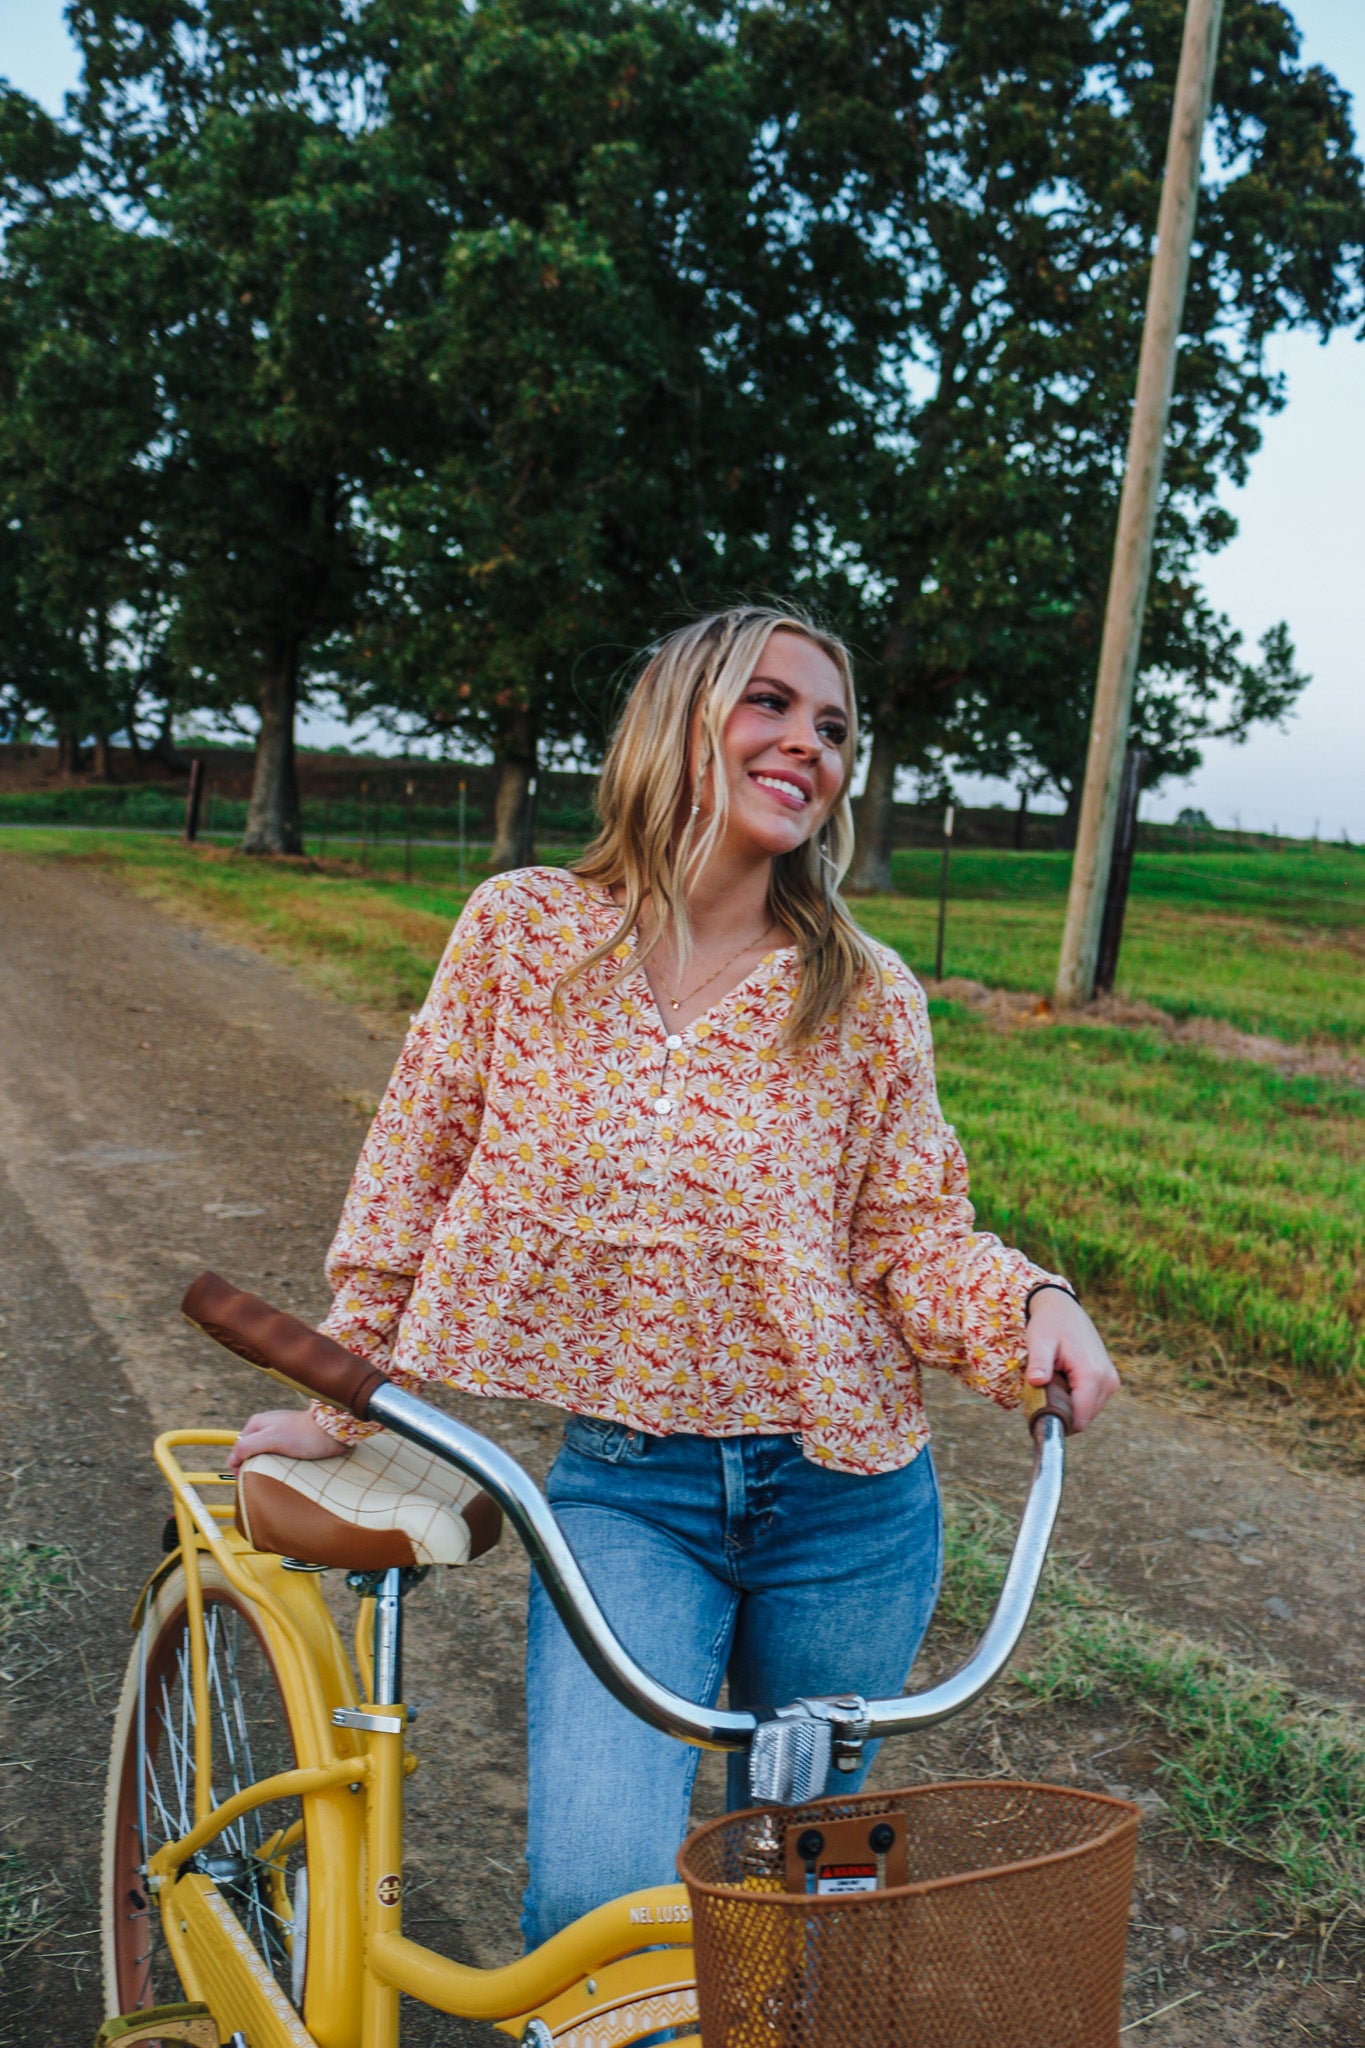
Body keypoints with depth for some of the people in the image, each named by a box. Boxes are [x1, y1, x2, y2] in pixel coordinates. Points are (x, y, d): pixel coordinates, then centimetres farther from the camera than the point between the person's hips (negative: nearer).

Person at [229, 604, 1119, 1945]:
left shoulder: (869, 998, -4)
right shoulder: (521, 929, -5)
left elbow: (913, 1236, 0)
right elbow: (412, 1173, 1)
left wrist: (1034, 1301, -21)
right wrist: (339, 1403, 6)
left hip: (844, 1497, 2)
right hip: (626, 1490, -1)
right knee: (603, 1886, -16)